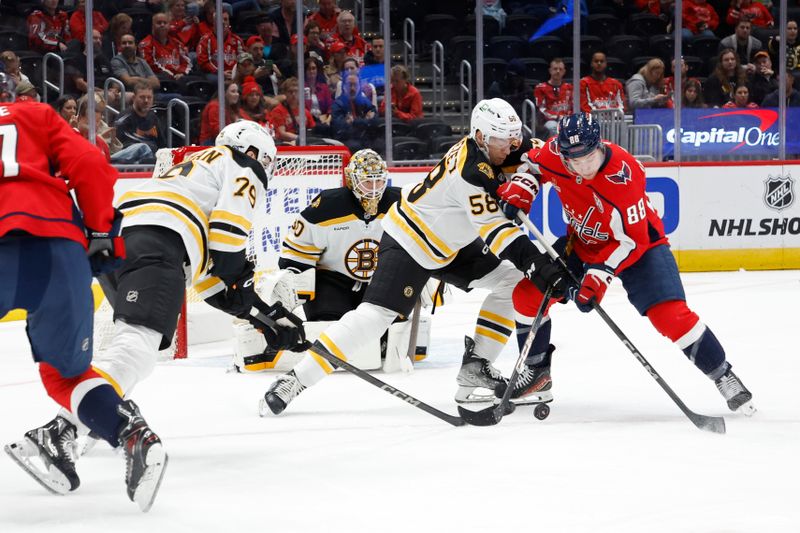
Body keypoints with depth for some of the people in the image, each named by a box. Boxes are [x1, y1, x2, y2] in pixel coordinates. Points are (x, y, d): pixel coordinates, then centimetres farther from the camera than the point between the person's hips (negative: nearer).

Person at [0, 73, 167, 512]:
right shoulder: (36, 116, 25)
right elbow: (91, 168, 11)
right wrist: (102, 235, 19)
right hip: (57, 245, 2)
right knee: (65, 372, 18)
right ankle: (134, 436, -5)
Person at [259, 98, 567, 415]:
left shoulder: (486, 145, -6)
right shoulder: (471, 171, -30)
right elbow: (494, 229, -34)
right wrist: (535, 262, -39)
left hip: (449, 244, 9)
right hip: (408, 242, -9)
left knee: (513, 280, 1)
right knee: (375, 315, -19)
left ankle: (475, 367, 2)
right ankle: (295, 380, -15)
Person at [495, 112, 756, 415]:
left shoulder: (624, 175, -35)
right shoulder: (554, 154, -19)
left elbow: (630, 241, -29)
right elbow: (533, 164, 7)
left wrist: (599, 276, -36)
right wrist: (519, 190, -11)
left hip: (638, 243, -6)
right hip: (582, 241, 6)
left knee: (669, 314, -21)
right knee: (528, 295, -2)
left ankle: (724, 378, -7)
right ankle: (536, 373, 19)